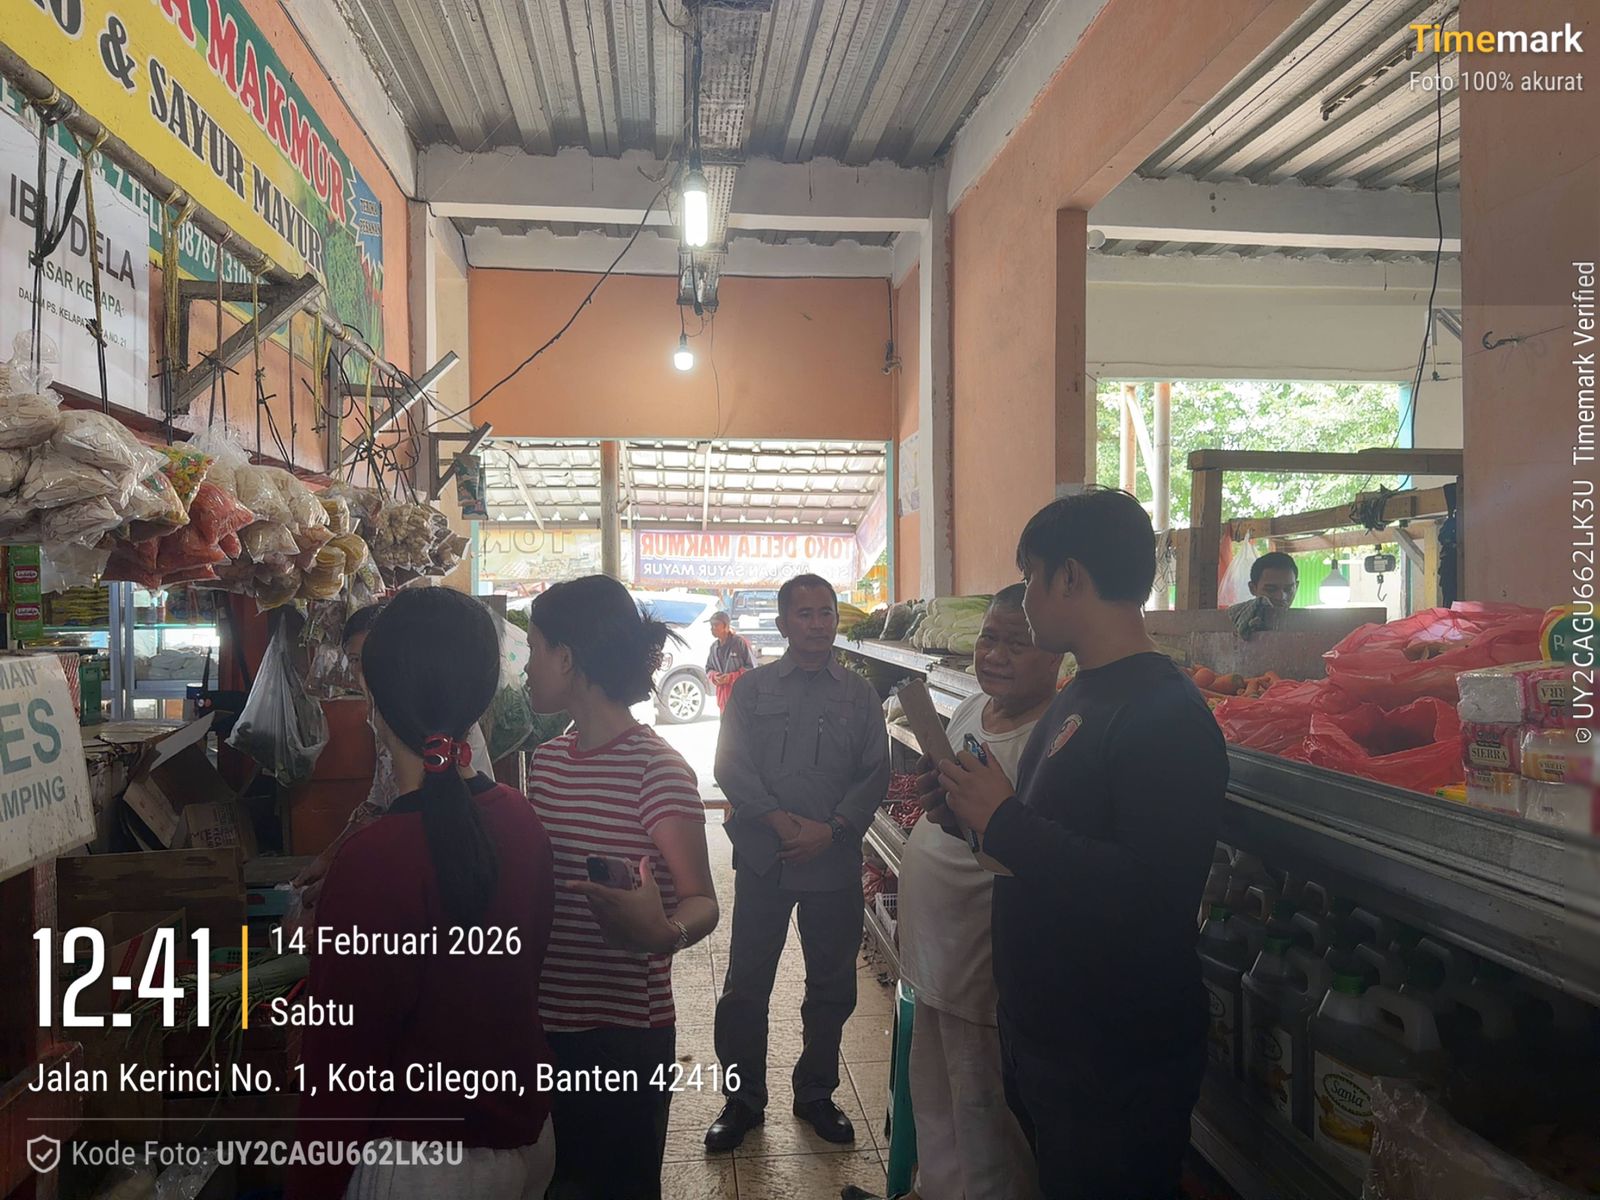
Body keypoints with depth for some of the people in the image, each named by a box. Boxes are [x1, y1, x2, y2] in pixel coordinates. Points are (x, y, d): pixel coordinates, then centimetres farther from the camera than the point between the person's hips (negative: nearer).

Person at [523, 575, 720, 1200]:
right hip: (543, 1023, 7)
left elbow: (702, 901, -19)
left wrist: (663, 932, -39)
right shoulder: (548, 760, 5)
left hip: (624, 1034, -6)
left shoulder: (657, 769, -17)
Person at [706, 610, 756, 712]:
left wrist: (730, 677, -16)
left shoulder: (740, 643, -9)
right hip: (723, 695, 6)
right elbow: (708, 668, 20)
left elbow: (752, 667, -9)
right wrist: (714, 676, -4)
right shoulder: (714, 647, 10)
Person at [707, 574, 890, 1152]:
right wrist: (781, 820, -17)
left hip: (834, 861, 1)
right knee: (746, 985, 6)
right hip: (762, 858, -1)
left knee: (833, 986, 13)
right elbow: (731, 766, -4)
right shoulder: (752, 688, 3)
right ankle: (742, 1100, 25)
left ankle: (816, 1094, 33)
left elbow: (875, 775, 0)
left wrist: (830, 829, -13)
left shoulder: (860, 694, 5)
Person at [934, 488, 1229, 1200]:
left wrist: (1003, 822, -25)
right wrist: (966, 798, 2)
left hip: (1116, 1070, -9)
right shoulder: (1077, 697, 8)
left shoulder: (1165, 714, -23)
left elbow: (1155, 898, -31)